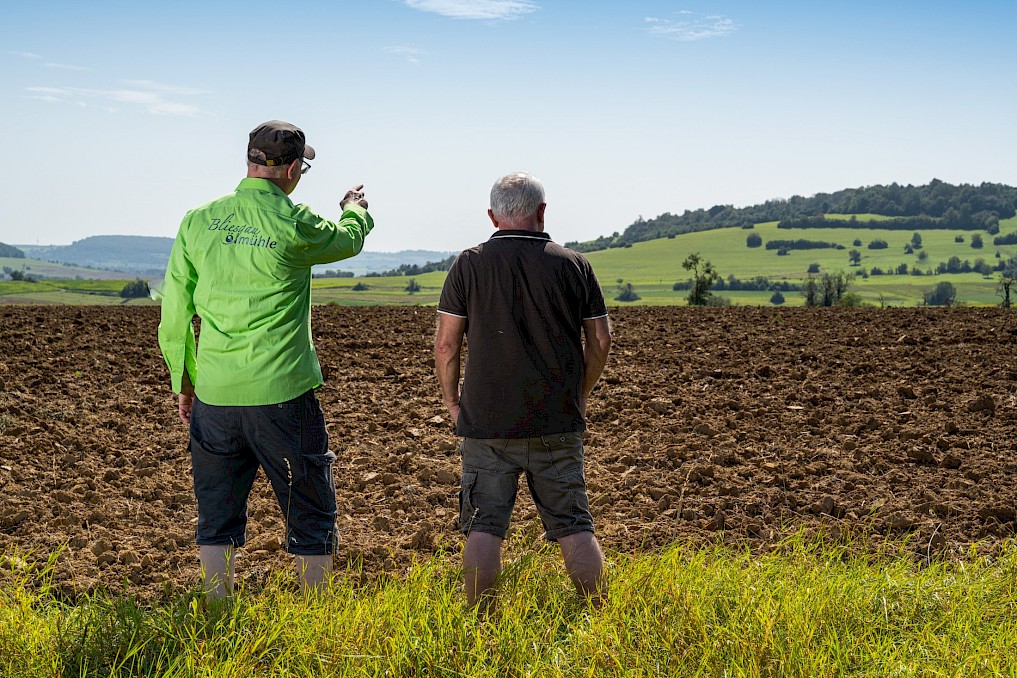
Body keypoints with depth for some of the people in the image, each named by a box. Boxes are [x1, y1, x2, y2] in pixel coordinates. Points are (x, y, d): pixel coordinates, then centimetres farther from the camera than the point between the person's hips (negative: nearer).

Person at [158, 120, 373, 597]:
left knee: (217, 517, 15)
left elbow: (173, 312, 6)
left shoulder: (198, 221, 2)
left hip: (213, 395, 4)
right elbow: (348, 239, 13)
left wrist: (183, 380, 19)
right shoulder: (294, 225, -10)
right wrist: (356, 209, 36)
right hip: (281, 395, -4)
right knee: (311, 514, 10)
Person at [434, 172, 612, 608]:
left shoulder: (469, 265, -3)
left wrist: (452, 402, 10)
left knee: (484, 527, 4)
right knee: (574, 526, 9)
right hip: (558, 424, 1)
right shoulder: (574, 265, 1)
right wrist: (580, 394, 19)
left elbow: (446, 343, -3)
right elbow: (600, 339, 5)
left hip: (487, 421, -1)